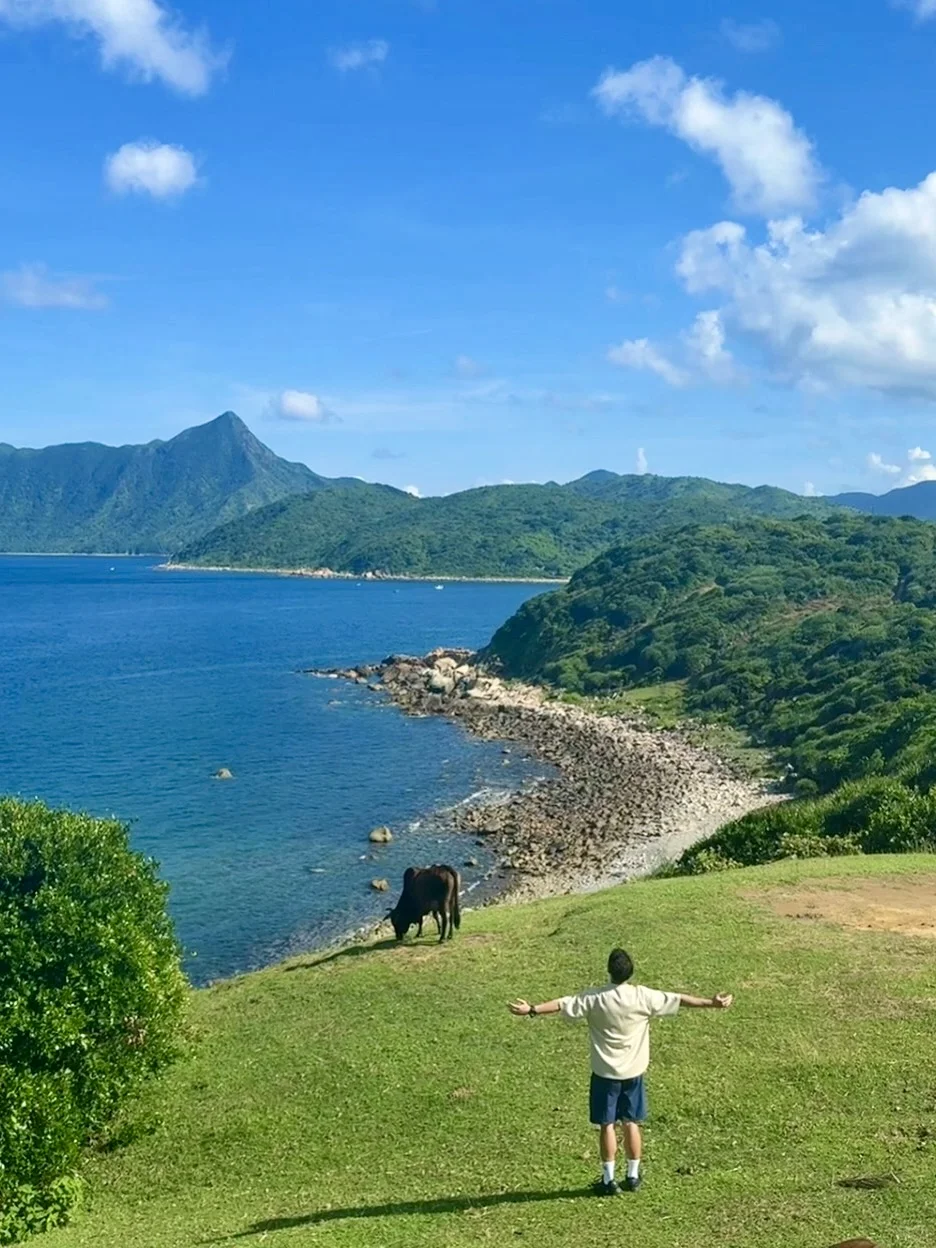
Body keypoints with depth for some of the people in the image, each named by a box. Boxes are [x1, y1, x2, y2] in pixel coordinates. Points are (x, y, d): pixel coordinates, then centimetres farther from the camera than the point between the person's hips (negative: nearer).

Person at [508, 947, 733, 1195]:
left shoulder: (594, 999, -13)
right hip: (633, 1072, 2)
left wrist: (531, 1010, -11)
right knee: (631, 1123, 12)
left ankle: (609, 1180, 9)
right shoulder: (643, 997, -9)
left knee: (607, 1125, 5)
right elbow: (679, 999, -3)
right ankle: (633, 1176, 20)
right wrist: (712, 1003, 4)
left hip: (605, 1073, -2)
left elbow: (562, 1004, -16)